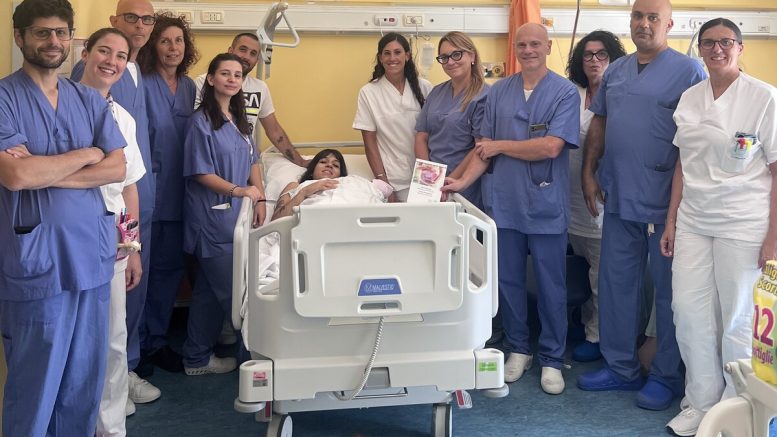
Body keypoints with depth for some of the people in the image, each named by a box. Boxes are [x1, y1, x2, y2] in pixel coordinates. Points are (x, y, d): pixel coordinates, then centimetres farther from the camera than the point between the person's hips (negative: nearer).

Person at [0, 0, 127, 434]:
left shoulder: (91, 100, 10)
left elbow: (117, 168, 1)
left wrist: (46, 174, -11)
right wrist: (86, 154, -6)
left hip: (93, 257, 5)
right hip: (35, 263, -5)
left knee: (85, 384, 14)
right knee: (35, 388, 7)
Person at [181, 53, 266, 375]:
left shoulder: (239, 120, 12)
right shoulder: (201, 121, -11)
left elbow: (252, 162, 15)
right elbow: (200, 173, -14)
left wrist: (260, 199, 4)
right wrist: (237, 190, -25)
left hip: (234, 216, 8)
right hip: (211, 218, -8)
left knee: (209, 290, 14)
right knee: (231, 291, -4)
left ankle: (197, 358, 24)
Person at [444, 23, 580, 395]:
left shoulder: (565, 92, -4)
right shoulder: (498, 92, 8)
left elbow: (551, 146, -15)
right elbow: (485, 149, 7)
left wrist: (500, 145, -7)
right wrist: (463, 181, -8)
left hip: (546, 204, -3)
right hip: (503, 202, 4)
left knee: (551, 285, 6)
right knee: (508, 280, 12)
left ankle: (552, 359, 19)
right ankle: (518, 349, 29)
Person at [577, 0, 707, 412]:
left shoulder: (688, 71, -7)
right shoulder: (615, 70, 12)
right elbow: (598, 124, 17)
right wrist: (588, 172, 10)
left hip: (666, 203, -6)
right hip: (619, 199, 6)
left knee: (668, 290, 6)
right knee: (615, 283, 12)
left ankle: (666, 376, 19)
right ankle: (621, 367, 26)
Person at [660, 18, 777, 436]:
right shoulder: (689, 98, 9)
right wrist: (671, 222, 9)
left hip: (743, 224, -4)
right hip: (693, 221, 5)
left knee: (738, 319, 4)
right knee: (689, 311, 4)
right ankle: (701, 402, 22)